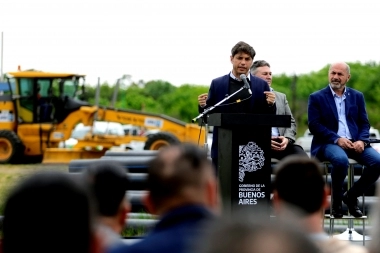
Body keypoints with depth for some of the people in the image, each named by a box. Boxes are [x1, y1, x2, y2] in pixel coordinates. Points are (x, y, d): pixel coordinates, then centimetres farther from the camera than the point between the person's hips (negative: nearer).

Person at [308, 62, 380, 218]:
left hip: (355, 143, 4)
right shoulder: (317, 98, 6)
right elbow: (314, 125, -4)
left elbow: (364, 123, 12)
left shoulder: (357, 96, 17)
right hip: (328, 143, -4)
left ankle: (351, 196, -1)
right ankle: (336, 201, -12)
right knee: (341, 159, -38)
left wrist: (362, 141, -10)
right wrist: (337, 139, -17)